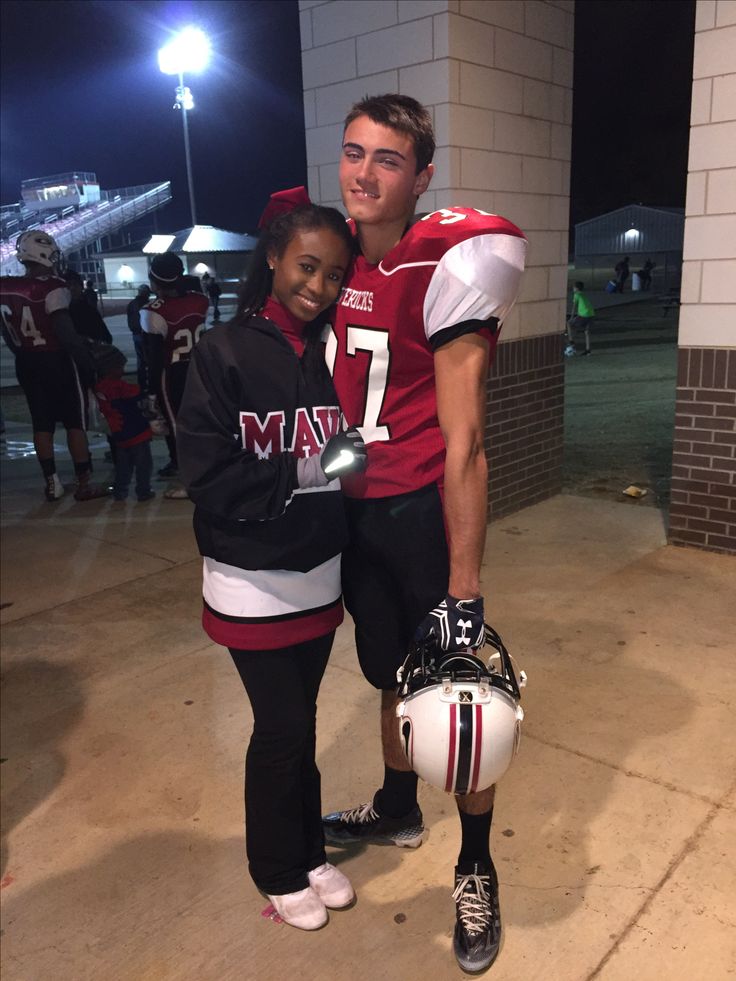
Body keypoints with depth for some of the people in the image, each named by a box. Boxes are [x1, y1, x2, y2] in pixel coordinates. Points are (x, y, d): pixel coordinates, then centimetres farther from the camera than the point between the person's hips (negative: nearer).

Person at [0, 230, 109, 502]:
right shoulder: (52, 288, -19)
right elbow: (66, 333, -21)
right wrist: (86, 362, -12)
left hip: (26, 365, 6)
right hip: (57, 362, -6)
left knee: (42, 423, 13)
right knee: (75, 422, 4)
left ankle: (51, 483, 19)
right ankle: (84, 483, 8)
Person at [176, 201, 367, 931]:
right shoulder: (223, 354, -13)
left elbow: (345, 467, 5)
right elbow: (207, 476, -17)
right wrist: (305, 473, -24)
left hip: (319, 577, 4)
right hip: (252, 586, -4)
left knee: (299, 721, 18)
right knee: (282, 728, 8)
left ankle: (308, 851, 41)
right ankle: (278, 870, 34)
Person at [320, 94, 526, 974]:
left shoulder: (447, 265, -16)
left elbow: (463, 443, -19)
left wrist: (463, 587, -20)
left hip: (422, 509, -6)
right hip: (352, 506, 6)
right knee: (390, 672, 22)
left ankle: (476, 869, 31)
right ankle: (397, 810, 47)